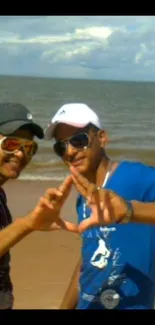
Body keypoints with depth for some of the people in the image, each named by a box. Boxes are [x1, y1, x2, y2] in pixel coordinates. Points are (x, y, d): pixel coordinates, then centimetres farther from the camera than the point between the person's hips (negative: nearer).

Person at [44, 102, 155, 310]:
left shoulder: (137, 177, -19)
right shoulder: (84, 198, 4)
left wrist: (128, 211, -54)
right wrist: (65, 307, 16)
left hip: (130, 305, -7)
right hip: (85, 305, 7)